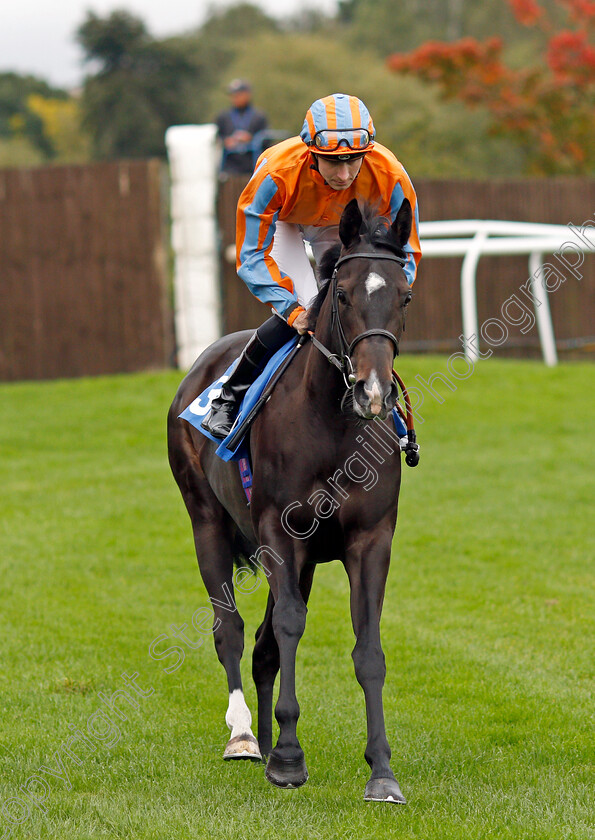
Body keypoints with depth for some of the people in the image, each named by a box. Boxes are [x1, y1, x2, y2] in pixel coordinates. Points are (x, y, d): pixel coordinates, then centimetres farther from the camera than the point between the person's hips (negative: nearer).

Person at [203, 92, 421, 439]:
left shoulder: (390, 178, -36)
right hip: (282, 222, -3)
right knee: (300, 312, -22)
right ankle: (230, 397, -6)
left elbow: (405, 255, -22)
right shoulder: (276, 174, -43)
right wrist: (294, 310, -44)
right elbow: (252, 256, -33)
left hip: (341, 227, 3)